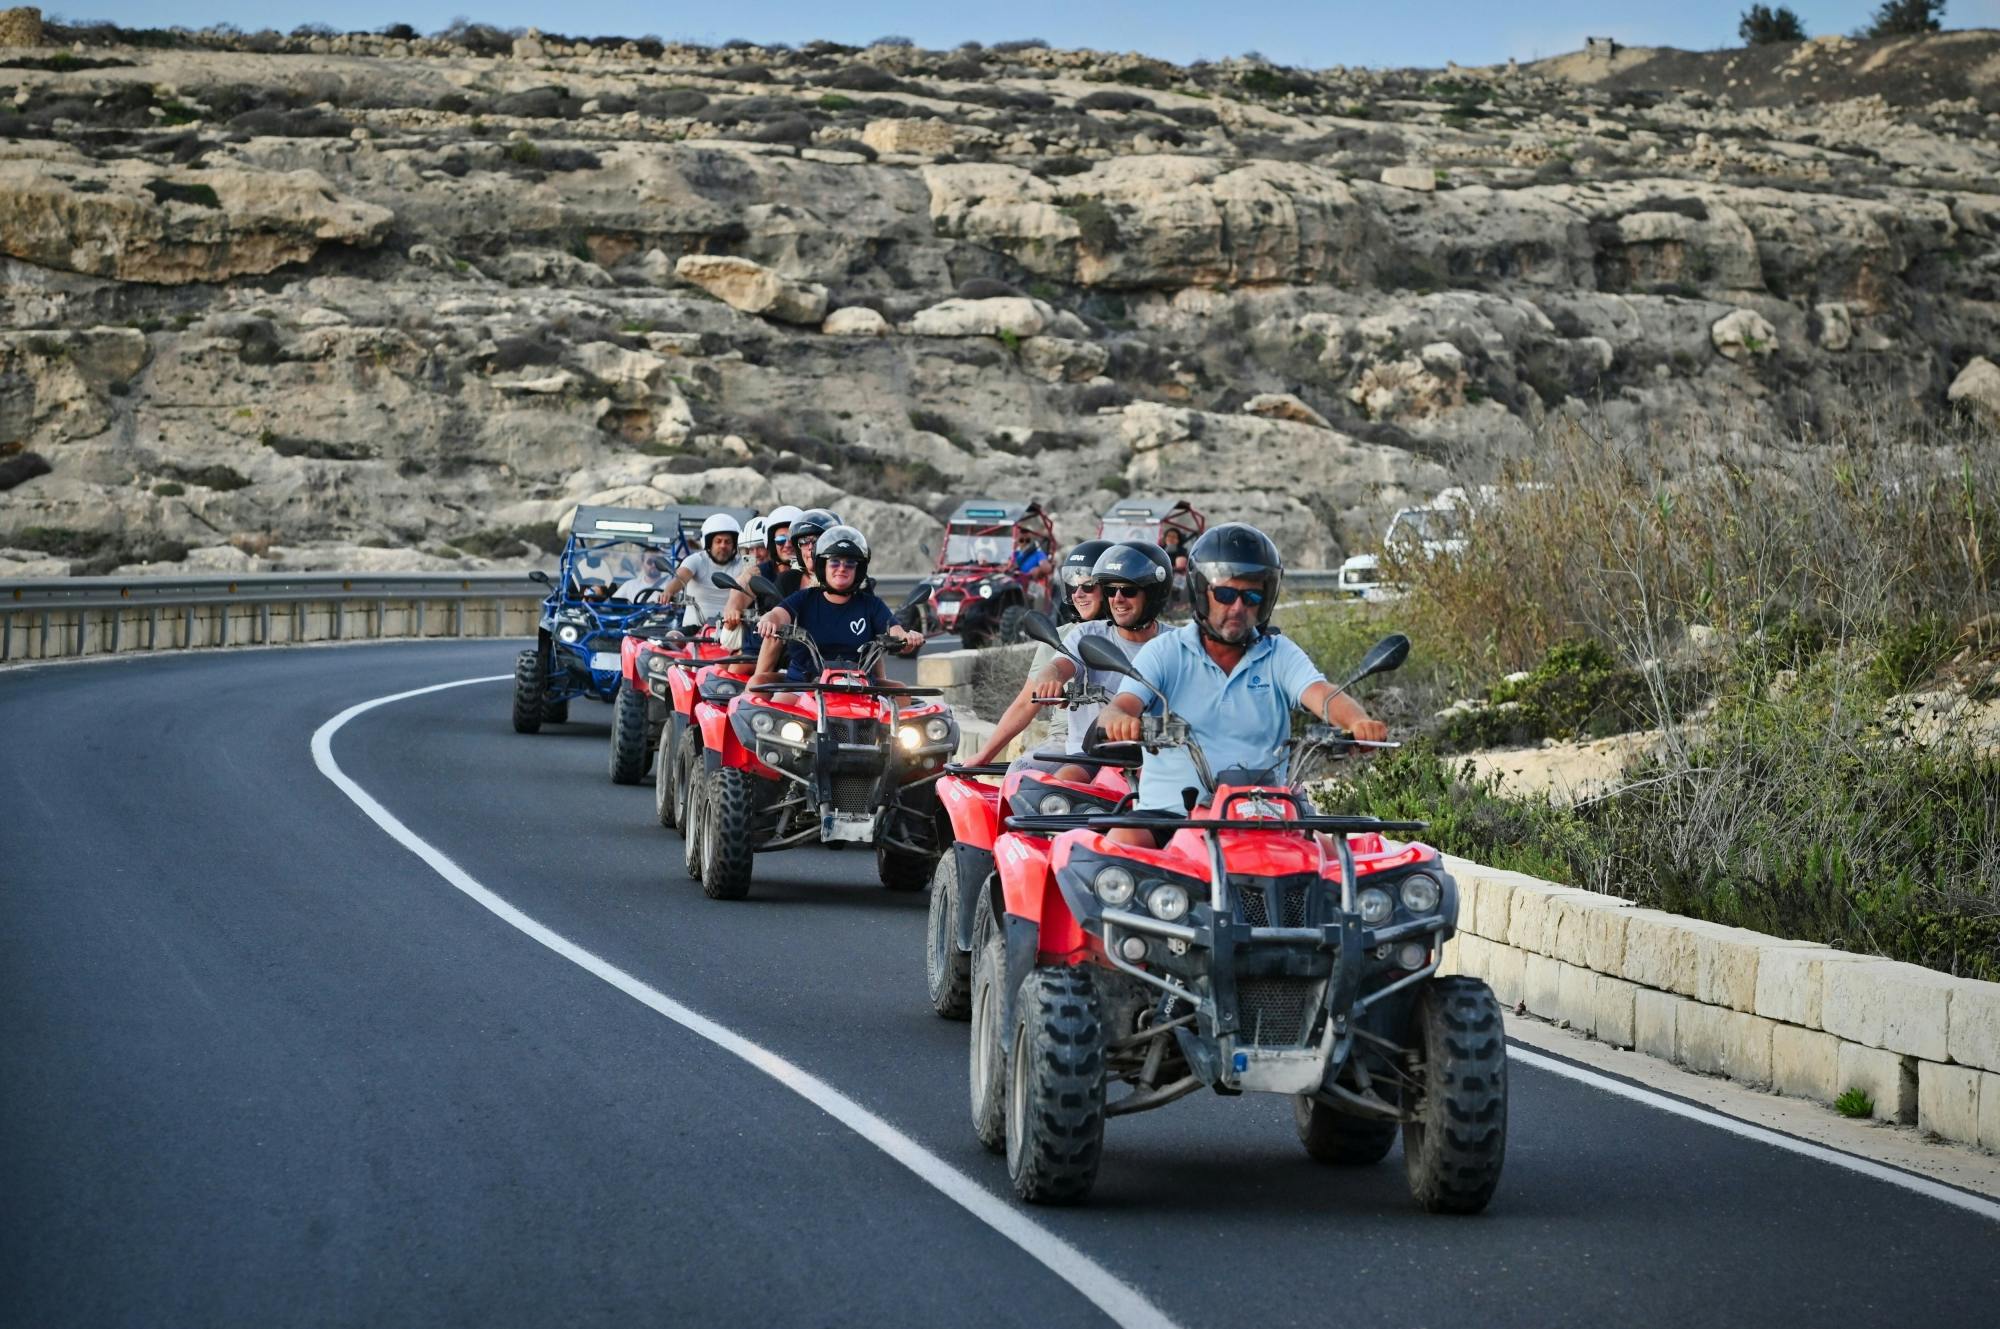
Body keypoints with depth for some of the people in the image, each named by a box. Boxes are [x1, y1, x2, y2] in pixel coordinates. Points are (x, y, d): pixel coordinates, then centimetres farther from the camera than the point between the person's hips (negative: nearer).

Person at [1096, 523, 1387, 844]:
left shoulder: (1280, 655, 11)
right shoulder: (1164, 652, 7)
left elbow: (1321, 695, -7)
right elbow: (1120, 707, -6)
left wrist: (1358, 722, -32)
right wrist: (1120, 721, -34)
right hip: (1170, 813, -1)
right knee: (1124, 839, -31)